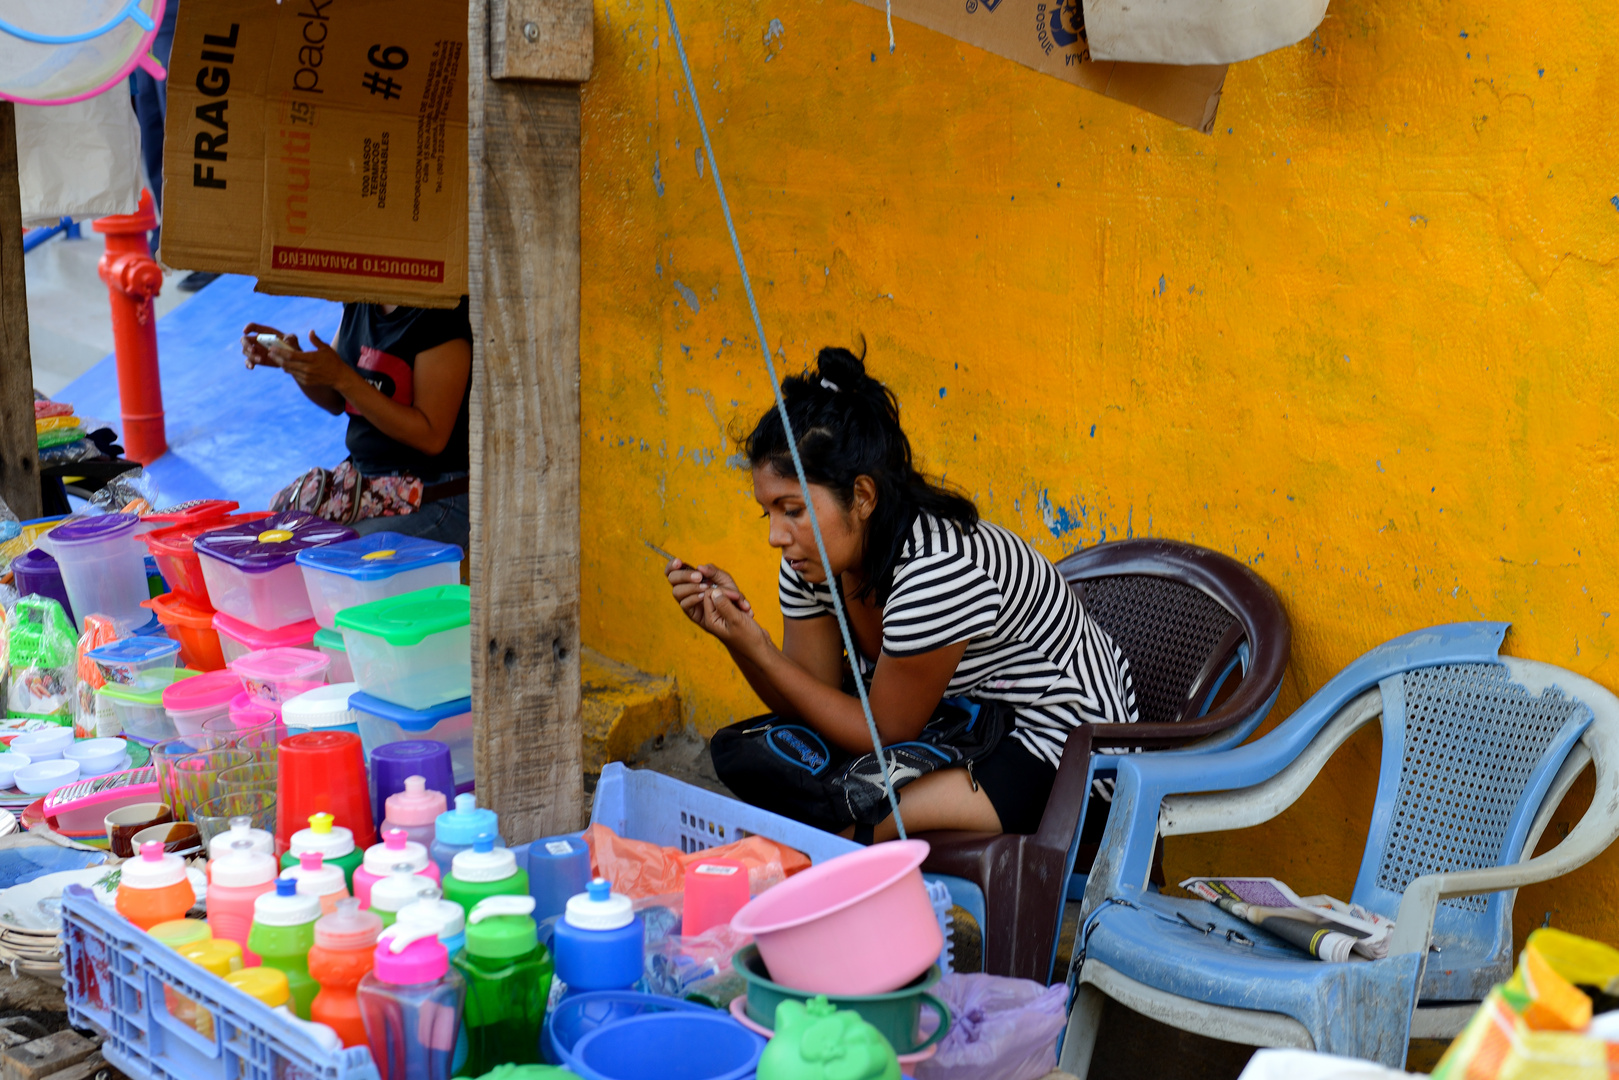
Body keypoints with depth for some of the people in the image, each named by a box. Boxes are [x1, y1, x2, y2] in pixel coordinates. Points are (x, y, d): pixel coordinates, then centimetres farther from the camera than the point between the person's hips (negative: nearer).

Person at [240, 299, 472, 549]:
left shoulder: (441, 317, -18)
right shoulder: (358, 303, 6)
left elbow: (431, 438, -21)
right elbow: (335, 402, 18)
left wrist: (342, 377, -23)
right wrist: (292, 358, -2)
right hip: (360, 476, 8)